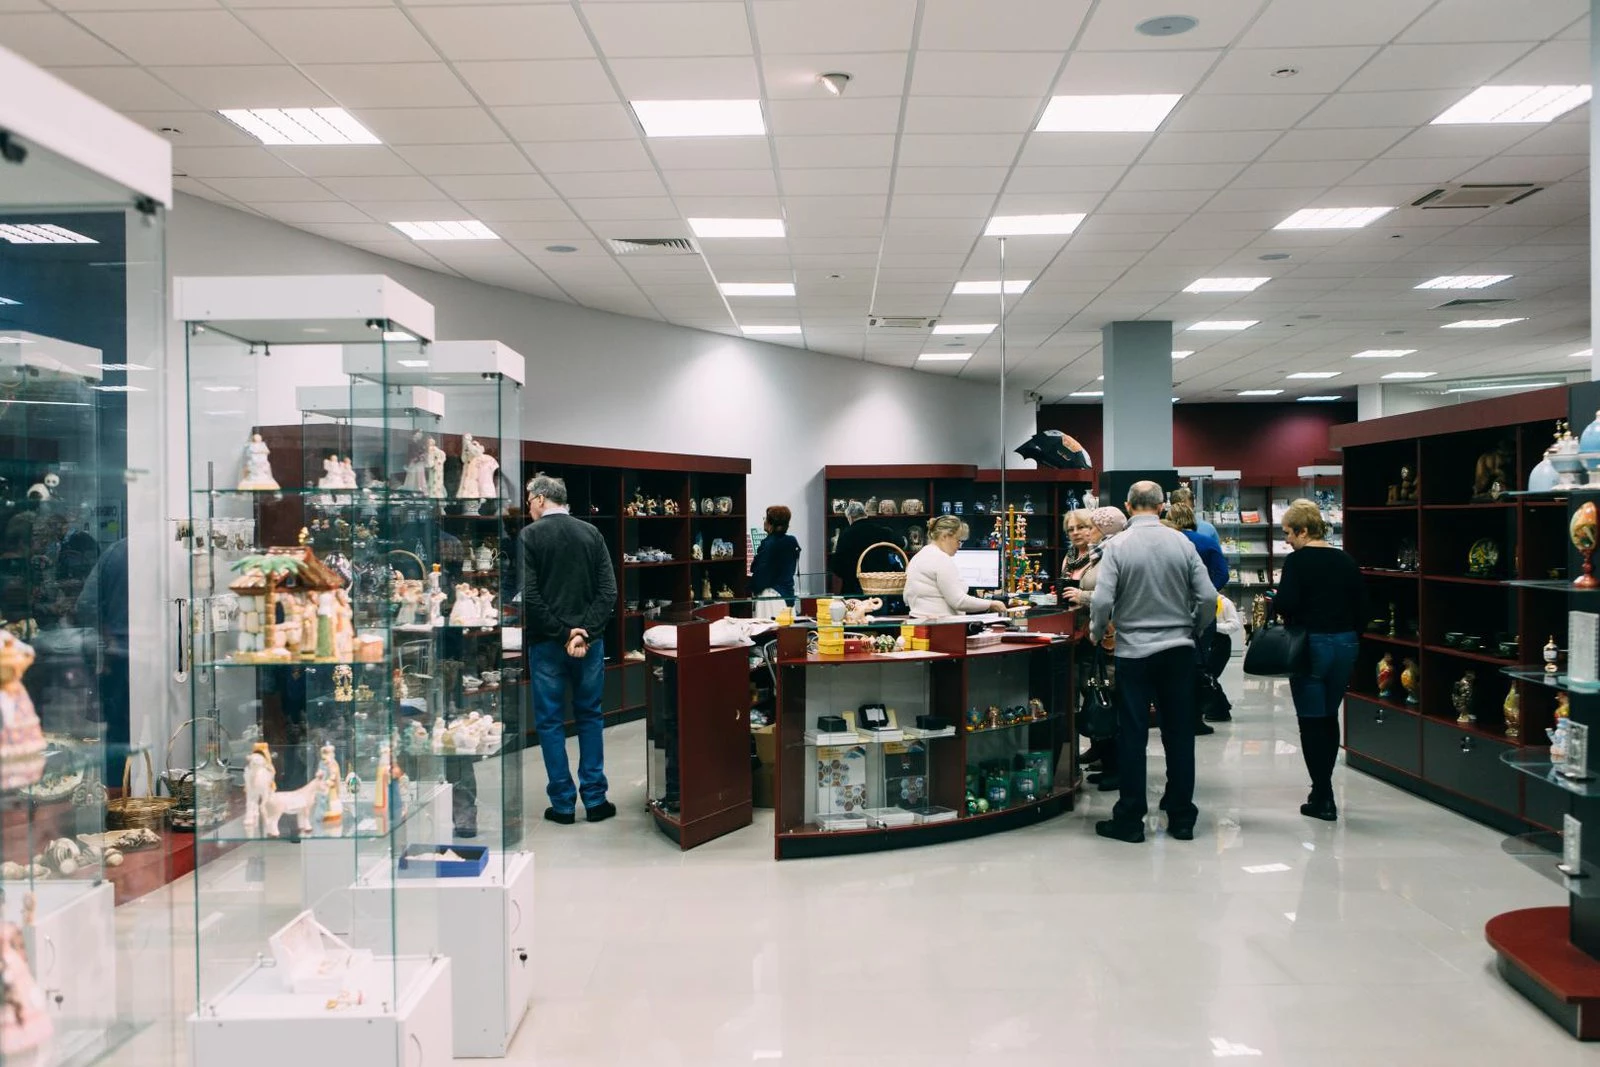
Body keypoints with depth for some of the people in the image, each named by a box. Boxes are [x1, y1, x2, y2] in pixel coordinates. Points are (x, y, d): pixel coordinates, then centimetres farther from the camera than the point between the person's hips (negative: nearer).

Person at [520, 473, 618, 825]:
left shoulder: (529, 536, -6)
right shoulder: (591, 533, 5)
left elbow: (529, 595, -14)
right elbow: (609, 591, -3)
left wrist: (563, 634, -11)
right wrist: (584, 633, -8)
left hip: (546, 642, -3)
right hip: (589, 640, 3)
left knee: (550, 721, 7)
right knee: (590, 717, 13)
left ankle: (563, 804, 11)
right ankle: (595, 799, 15)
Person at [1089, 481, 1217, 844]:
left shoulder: (1117, 545, -9)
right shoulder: (1182, 542, -1)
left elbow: (1102, 600, -16)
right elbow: (1208, 597, -4)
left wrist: (1096, 633, 3)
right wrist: (1193, 630, 14)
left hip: (1134, 651, -2)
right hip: (1179, 650, 2)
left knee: (1132, 736, 4)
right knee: (1179, 733, 10)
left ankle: (1130, 820, 11)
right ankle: (1181, 817, 18)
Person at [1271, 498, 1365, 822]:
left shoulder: (1297, 561, -11)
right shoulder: (1345, 560, 7)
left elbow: (1286, 604, -21)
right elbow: (1361, 606, 8)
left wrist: (1272, 605, 0)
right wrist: (1350, 638, 17)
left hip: (1311, 646, -6)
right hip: (1345, 644, 6)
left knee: (1311, 722, 2)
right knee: (1329, 717, 19)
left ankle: (1323, 799, 4)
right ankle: (1323, 789, 25)